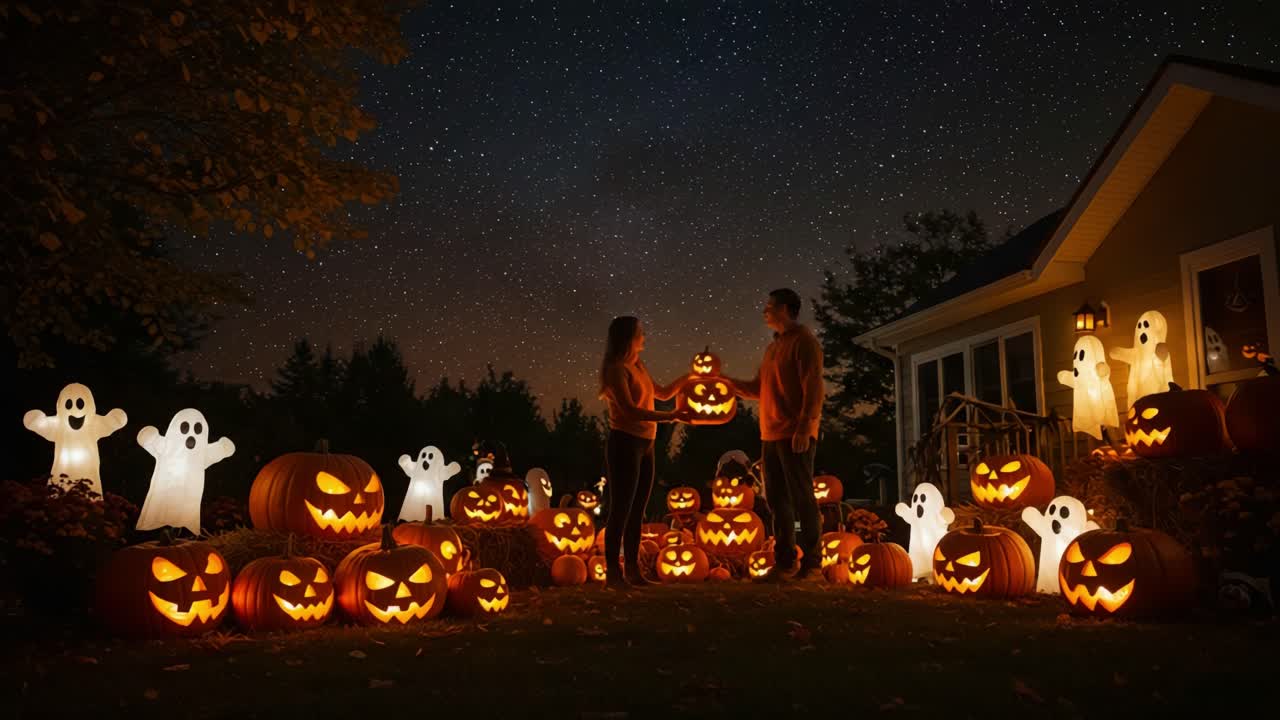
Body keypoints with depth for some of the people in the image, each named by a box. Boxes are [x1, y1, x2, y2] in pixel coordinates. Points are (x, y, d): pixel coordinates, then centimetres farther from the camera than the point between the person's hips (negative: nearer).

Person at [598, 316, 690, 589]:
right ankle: (613, 572, 1)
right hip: (625, 444, -8)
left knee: (637, 512, 10)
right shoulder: (617, 369, -10)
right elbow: (629, 410, -20)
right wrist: (670, 416, -25)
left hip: (645, 445, 8)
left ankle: (633, 571, 16)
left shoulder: (638, 366, 15)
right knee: (621, 510, -5)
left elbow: (662, 393, 29)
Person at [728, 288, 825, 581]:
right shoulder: (773, 347, 20)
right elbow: (758, 389, 21)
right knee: (778, 499, 9)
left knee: (801, 497, -5)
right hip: (770, 436, 8)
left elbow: (814, 389, -14)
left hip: (795, 436, -8)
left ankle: (811, 562, 1)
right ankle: (784, 561, 14)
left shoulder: (804, 341, -6)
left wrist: (804, 428, -21)